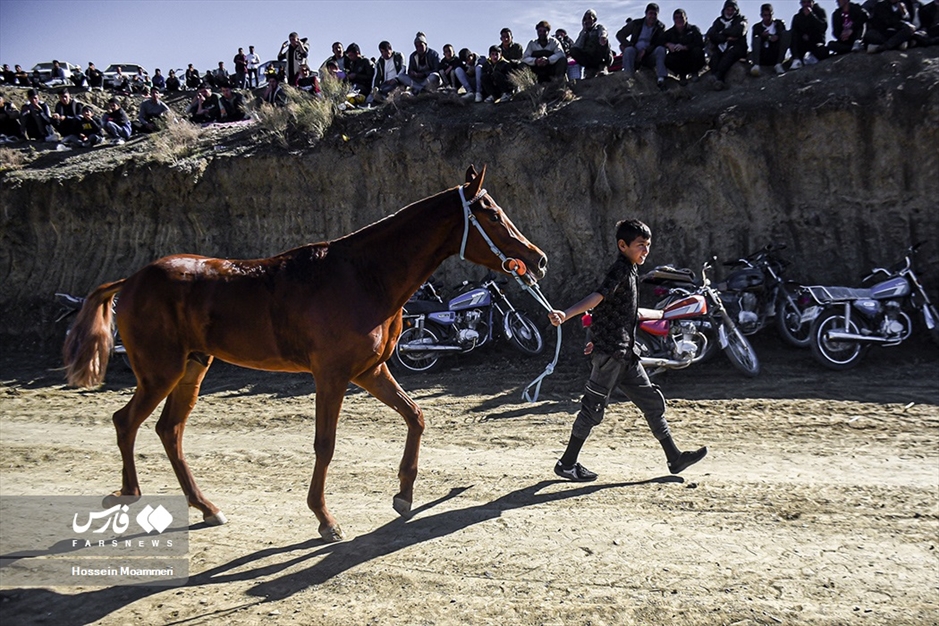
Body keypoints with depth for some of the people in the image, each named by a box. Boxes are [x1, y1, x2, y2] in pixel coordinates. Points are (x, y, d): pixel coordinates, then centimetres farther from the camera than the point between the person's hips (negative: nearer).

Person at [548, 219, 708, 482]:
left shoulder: (629, 272, 18)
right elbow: (597, 297, -27)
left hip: (626, 354, 10)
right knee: (593, 407, -4)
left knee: (652, 401, 11)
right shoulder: (620, 270, -11)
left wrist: (664, 314, 45)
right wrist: (565, 315, -44)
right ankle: (567, 464, 6)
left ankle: (675, 458, 18)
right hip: (611, 351, -9)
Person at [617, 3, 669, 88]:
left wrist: (645, 51, -20)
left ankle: (661, 78, -41)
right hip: (635, 55, 0)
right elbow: (620, 35, 7)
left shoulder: (660, 27, 8)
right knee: (629, 50, -31)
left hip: (649, 57, 0)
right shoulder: (636, 24, 8)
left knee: (660, 49, -28)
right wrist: (629, 45, -10)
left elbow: (660, 43, -6)